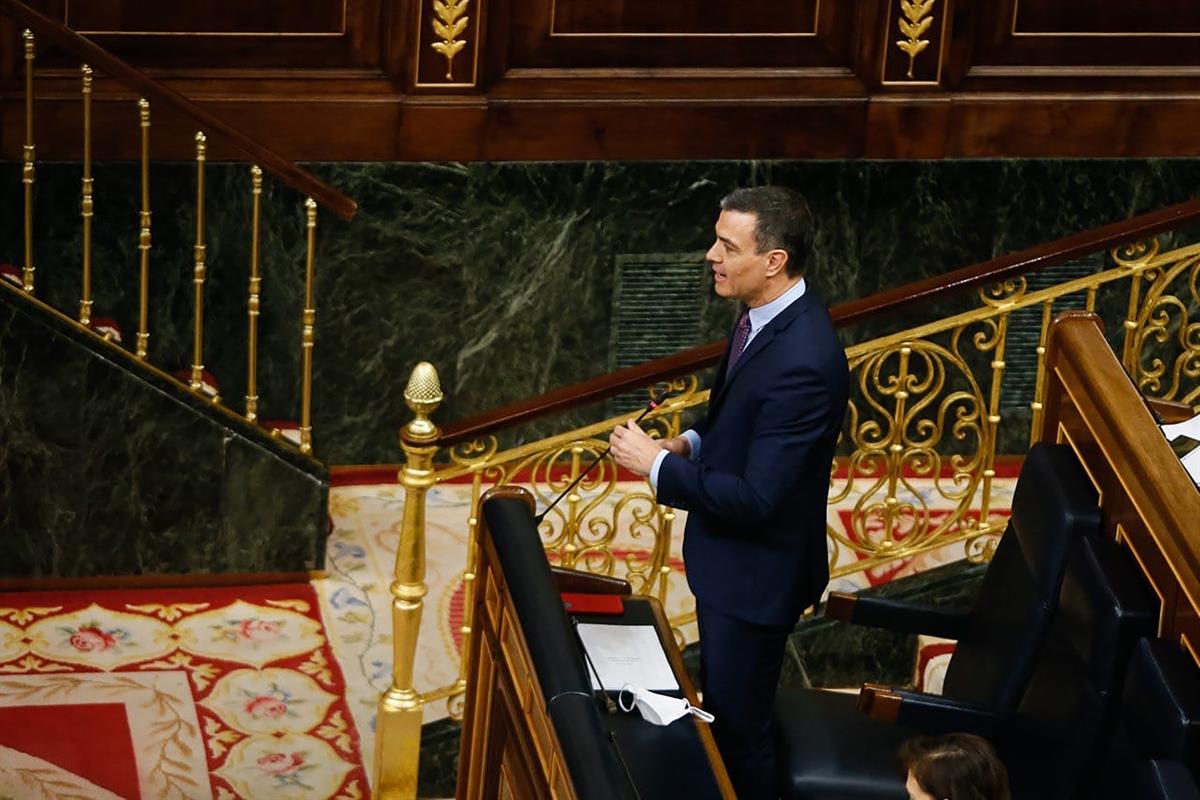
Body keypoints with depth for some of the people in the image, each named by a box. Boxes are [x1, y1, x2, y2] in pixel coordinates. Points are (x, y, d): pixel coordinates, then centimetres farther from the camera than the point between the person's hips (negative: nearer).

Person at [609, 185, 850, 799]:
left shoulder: (801, 361, -33)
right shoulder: (769, 315, -3)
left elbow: (755, 497, -31)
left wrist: (656, 464, -22)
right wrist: (691, 443, -1)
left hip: (754, 571, -10)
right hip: (728, 553, 10)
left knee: (737, 724, 8)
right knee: (721, 704, 27)